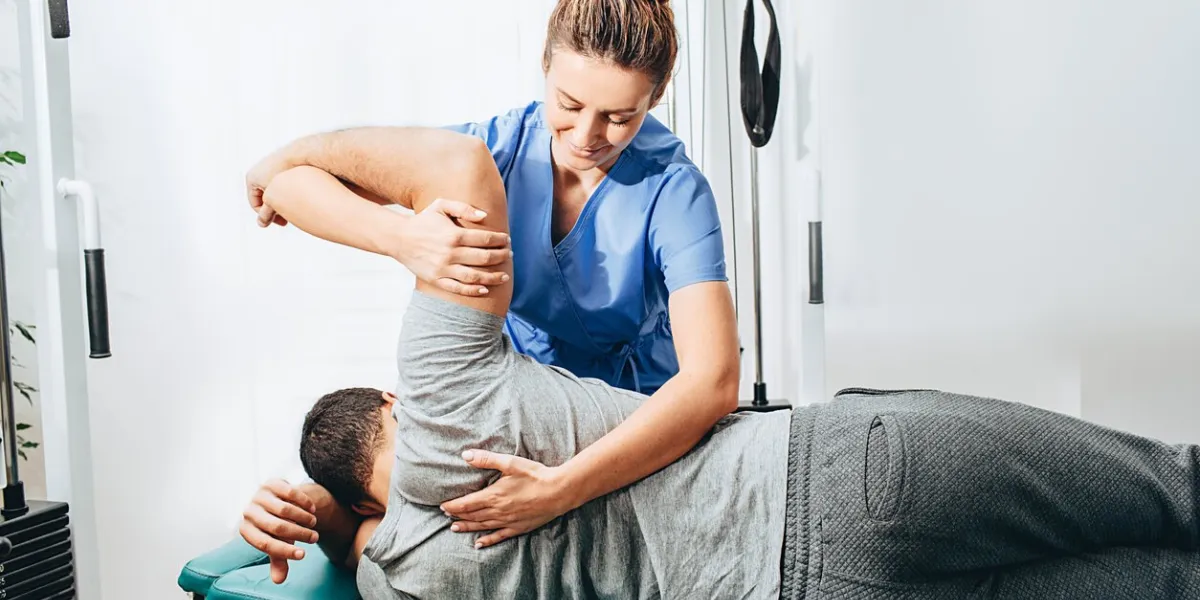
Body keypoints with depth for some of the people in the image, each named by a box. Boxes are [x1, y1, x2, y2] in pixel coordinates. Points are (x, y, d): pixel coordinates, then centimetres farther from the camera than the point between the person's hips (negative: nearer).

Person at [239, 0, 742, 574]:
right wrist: (403, 236, -37)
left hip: (639, 420, -2)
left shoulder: (673, 192, -23)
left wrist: (560, 490, -45)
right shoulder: (499, 146, -15)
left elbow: (713, 382, -34)